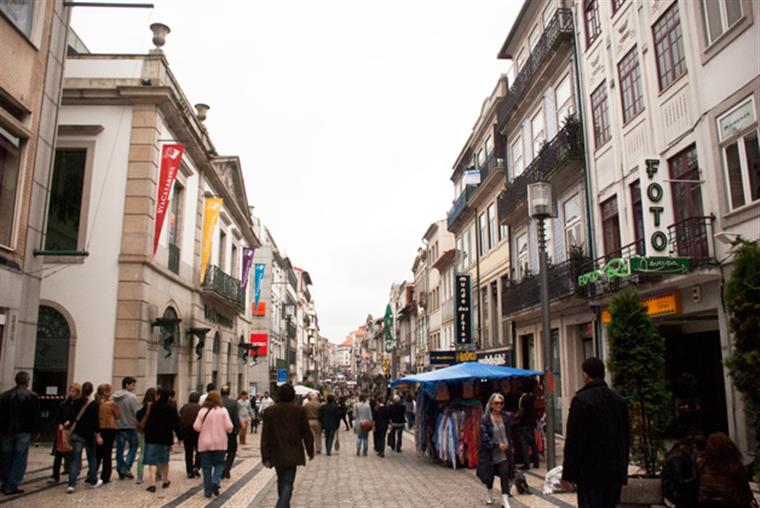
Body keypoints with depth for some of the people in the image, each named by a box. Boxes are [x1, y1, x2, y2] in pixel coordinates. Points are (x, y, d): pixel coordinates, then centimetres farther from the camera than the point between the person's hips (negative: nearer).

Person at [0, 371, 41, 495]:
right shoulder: (32, 396, -7)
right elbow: (36, 416, -5)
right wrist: (36, 430, 6)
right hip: (23, 432, -4)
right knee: (19, 459, 1)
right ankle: (11, 487, -2)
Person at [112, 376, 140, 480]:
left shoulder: (114, 397, 1)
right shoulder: (132, 397, -15)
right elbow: (138, 413, -15)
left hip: (117, 426, 5)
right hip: (130, 427, -5)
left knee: (119, 449, 13)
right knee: (133, 447, 11)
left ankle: (121, 470, 19)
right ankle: (126, 467, 2)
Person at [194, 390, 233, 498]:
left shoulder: (202, 411, -4)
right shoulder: (223, 410, -6)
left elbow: (196, 427, -6)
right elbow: (229, 427, -10)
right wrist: (227, 431, 12)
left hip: (205, 443, 1)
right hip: (220, 443, -1)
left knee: (206, 467, 9)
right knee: (219, 464, 14)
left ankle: (208, 491, 12)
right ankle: (215, 482, -9)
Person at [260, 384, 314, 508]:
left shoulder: (269, 411, -2)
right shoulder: (299, 411, -6)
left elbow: (265, 436, -3)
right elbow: (306, 433, 0)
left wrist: (265, 457, 0)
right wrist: (310, 451, 13)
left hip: (276, 454, 3)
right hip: (292, 454, -2)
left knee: (281, 481, 21)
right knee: (287, 484, -2)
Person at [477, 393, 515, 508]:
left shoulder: (505, 417, -2)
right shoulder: (485, 419, -16)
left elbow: (509, 433, 10)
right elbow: (484, 437, -19)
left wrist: (511, 446, 11)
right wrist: (497, 444, -25)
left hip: (505, 451, 2)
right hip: (491, 452, -2)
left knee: (505, 475, -6)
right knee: (490, 474, 17)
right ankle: (489, 495, 42)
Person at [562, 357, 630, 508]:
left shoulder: (581, 400, -15)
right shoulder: (619, 400, 7)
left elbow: (573, 440, -16)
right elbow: (626, 436, 13)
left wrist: (568, 473, -9)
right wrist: (623, 470, 21)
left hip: (590, 472, -6)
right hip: (615, 471, 7)